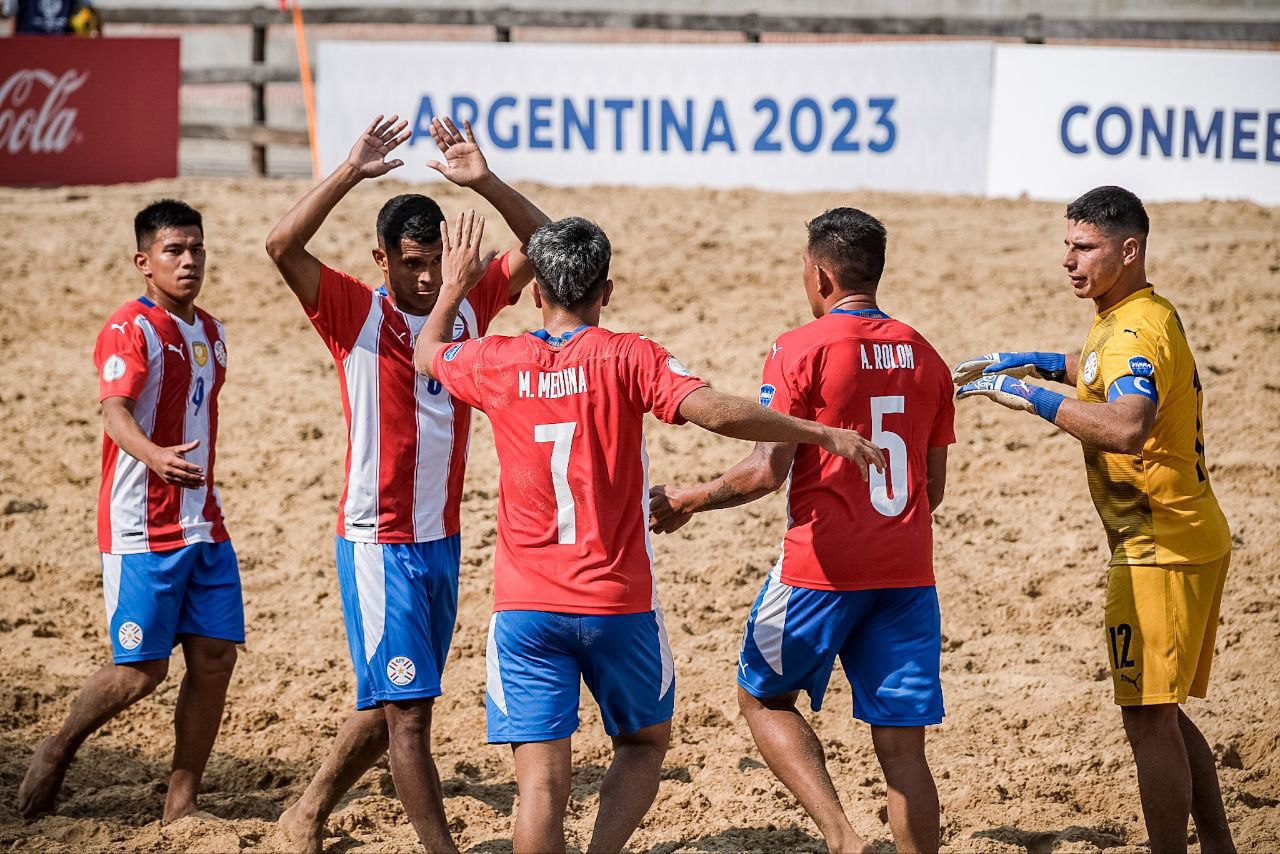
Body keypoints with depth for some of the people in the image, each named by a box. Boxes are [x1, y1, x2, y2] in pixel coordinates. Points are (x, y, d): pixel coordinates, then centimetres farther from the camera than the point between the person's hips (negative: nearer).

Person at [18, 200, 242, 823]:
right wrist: (154, 456, -46)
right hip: (142, 530, -7)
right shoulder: (130, 328, -11)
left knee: (215, 656, 1)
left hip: (203, 525, 7)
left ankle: (182, 803, 10)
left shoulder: (210, 333, 14)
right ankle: (58, 750, 20)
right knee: (142, 668, -5)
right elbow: (115, 409, -26)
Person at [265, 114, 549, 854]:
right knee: (407, 708, -7)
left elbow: (541, 241, -3)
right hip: (378, 543, -6)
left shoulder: (470, 307, 2)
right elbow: (283, 246, -24)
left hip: (442, 541, 6)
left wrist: (484, 182, -18)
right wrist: (352, 173, -29)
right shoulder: (357, 315, -10)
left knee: (389, 705, 16)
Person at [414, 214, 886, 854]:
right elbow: (717, 412, -21)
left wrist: (455, 285, 38)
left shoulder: (497, 363, 0)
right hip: (618, 604, -1)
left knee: (542, 778, -1)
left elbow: (427, 356, 22)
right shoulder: (628, 359, -7)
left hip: (526, 607, 1)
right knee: (645, 740, 20)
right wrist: (824, 434, -14)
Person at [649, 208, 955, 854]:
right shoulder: (923, 355, 10)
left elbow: (766, 471, -14)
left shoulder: (801, 349, -8)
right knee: (902, 746, 6)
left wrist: (689, 500, 2)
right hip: (907, 572, 5)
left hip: (822, 568, -5)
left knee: (762, 698, 14)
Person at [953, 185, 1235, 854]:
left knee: (1148, 717, -7)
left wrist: (1031, 396, -33)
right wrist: (1040, 363, 22)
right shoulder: (1137, 317, 13)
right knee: (1159, 713, 17)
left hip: (1161, 553, -11)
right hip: (1183, 543, 11)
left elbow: (1127, 427, -39)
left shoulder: (1136, 330, -20)